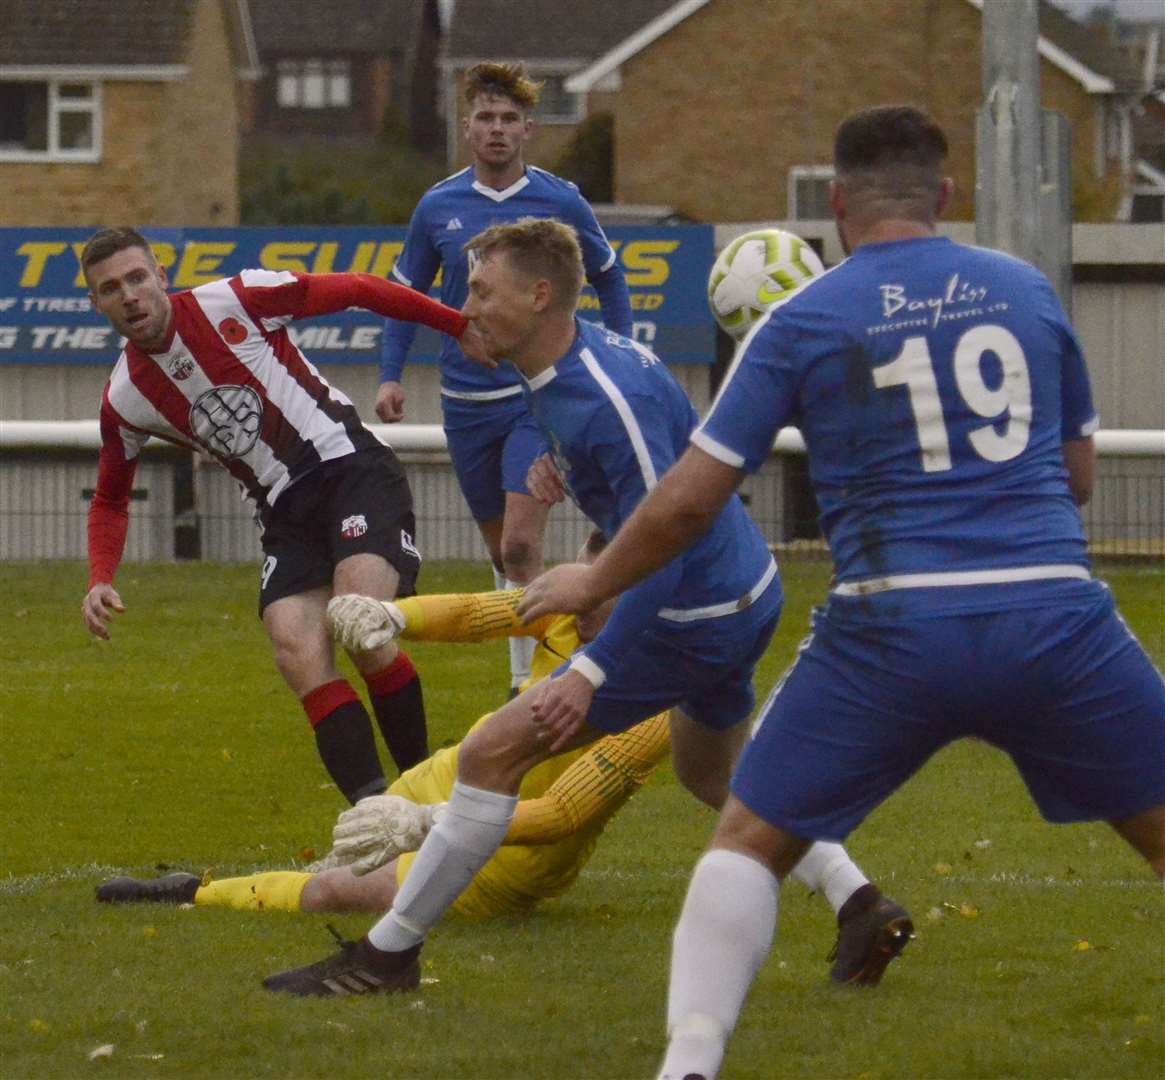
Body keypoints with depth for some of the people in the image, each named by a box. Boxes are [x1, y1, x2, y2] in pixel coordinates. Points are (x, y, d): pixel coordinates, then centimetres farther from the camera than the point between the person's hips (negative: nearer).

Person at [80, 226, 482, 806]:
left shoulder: (234, 301, -8)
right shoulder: (125, 400, 4)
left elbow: (357, 291, 0)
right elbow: (110, 500, 19)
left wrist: (461, 327, 2)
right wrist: (100, 580, 1)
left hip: (350, 468, -4)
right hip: (284, 514, 4)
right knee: (298, 654, -19)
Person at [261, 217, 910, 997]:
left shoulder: (609, 404, -28)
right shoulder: (589, 350, 2)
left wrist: (589, 673, -31)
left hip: (696, 622, -11)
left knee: (493, 754, -9)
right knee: (710, 773, 33)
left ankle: (388, 953, -2)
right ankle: (865, 909, 28)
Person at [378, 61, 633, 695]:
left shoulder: (561, 203, -4)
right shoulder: (437, 207, 1)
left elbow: (608, 278, 12)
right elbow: (406, 293, 13)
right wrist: (390, 376, 3)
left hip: (540, 397, -3)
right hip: (466, 400, 3)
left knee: (520, 545, -16)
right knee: (498, 547, 12)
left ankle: (531, 687, -12)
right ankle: (527, 673, 26)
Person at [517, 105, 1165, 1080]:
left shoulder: (803, 321, 4)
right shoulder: (1028, 291, 11)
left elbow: (688, 500, 5)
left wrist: (591, 583, 22)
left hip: (896, 629, -1)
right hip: (1055, 614, 1)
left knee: (751, 841, 13)